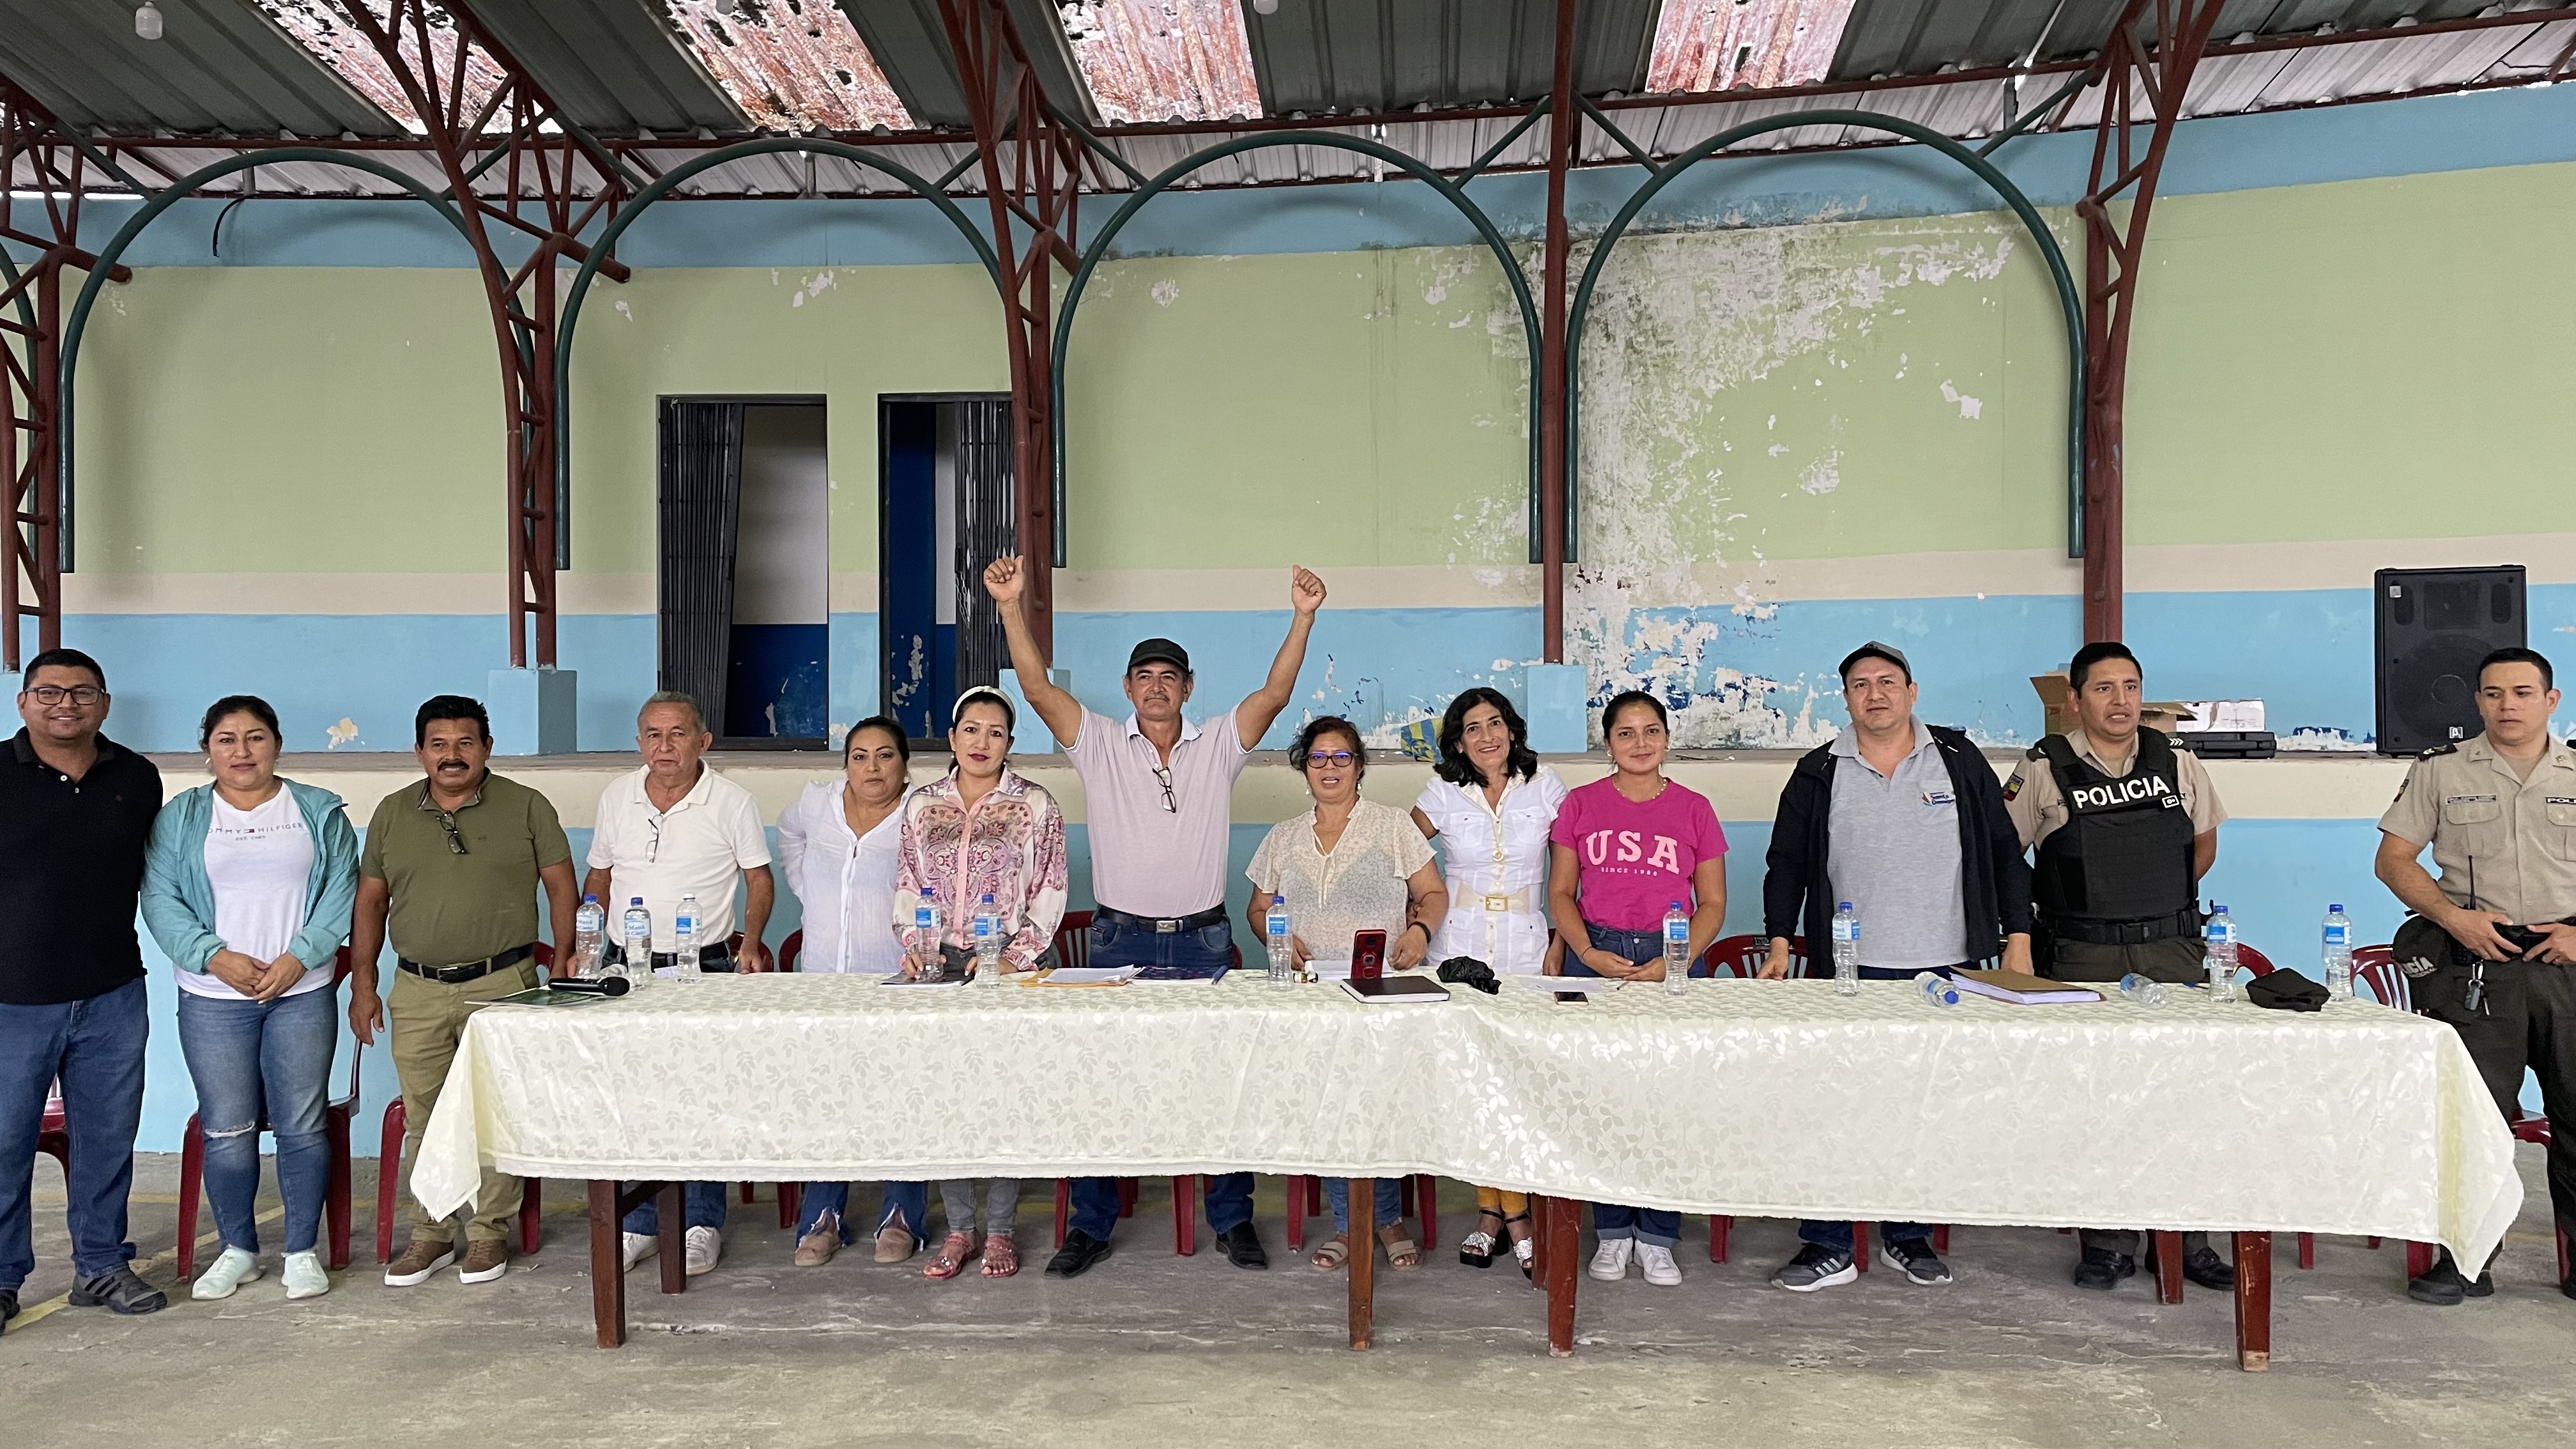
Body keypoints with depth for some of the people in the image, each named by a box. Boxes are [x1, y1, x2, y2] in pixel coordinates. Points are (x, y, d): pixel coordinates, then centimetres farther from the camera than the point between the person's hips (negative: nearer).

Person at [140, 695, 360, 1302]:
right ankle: (237, 1249, 19)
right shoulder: (179, 819, 8)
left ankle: (303, 1251, 12)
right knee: (226, 1131, 4)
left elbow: (342, 892, 0)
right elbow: (161, 900, 0)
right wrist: (216, 957, -14)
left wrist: (298, 958, -13)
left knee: (302, 1126, 1)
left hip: (303, 991, 0)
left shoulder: (320, 812, 6)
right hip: (213, 998, 1)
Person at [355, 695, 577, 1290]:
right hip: (417, 992, 3)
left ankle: (490, 1232, 14)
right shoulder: (392, 814, 9)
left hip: (502, 985, -3)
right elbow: (370, 900, 13)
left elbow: (561, 887, 2)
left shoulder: (526, 808, 1)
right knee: (423, 1119, 7)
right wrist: (363, 984, 8)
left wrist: (564, 964, -6)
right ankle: (430, 1235, 19)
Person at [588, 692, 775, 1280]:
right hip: (625, 967, 3)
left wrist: (750, 942, -12)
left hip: (703, 969, -3)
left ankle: (702, 1225, 10)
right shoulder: (617, 796, 8)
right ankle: (639, 1225, 17)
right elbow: (599, 877, 17)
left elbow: (759, 878, 2)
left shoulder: (733, 802, -3)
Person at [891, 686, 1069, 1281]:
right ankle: (959, 1227, 11)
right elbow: (908, 887, 12)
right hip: (942, 965, 3)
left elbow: (1050, 894, -1)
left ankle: (1000, 1228, 9)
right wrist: (915, 948, -3)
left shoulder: (1036, 805, 1)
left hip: (1017, 966, -2)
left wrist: (1012, 958, -11)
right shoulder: (922, 805, 11)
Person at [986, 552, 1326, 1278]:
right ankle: (1090, 1225, 14)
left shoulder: (1220, 744, 6)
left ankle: (1233, 1219, 17)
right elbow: (1036, 685, -7)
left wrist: (1302, 618, -19)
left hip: (1204, 941, 1)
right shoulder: (1099, 744, 3)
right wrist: (1011, 606, -18)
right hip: (1121, 940, 0)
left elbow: (1276, 692, -6)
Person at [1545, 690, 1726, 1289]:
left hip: (1668, 963, 0)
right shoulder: (1582, 804, 6)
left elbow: (1712, 903, 6)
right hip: (1595, 959, 0)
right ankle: (1611, 1231, 14)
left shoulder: (1694, 808, 6)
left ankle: (1656, 1237, 10)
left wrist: (1676, 961, -9)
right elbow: (1560, 892, 6)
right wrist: (1588, 953, -9)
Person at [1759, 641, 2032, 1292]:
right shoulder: (1818, 774, 6)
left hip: (1948, 970, 1)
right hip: (1850, 972, 0)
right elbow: (1787, 864, 8)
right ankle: (1828, 1248, 5)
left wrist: (2018, 937, 3)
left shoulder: (1959, 761, 6)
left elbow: (2004, 851, 9)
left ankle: (1909, 1237, 22)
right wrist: (1780, 942, -2)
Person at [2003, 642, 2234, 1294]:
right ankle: (2108, 1241, 11)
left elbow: (2204, 842, 22)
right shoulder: (2043, 771, -1)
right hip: (2083, 959, -2)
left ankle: (2187, 1239, 16)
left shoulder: (2178, 765, 8)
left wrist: (2156, 897, 12)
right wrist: (2070, 901, 2)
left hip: (2171, 952, 2)